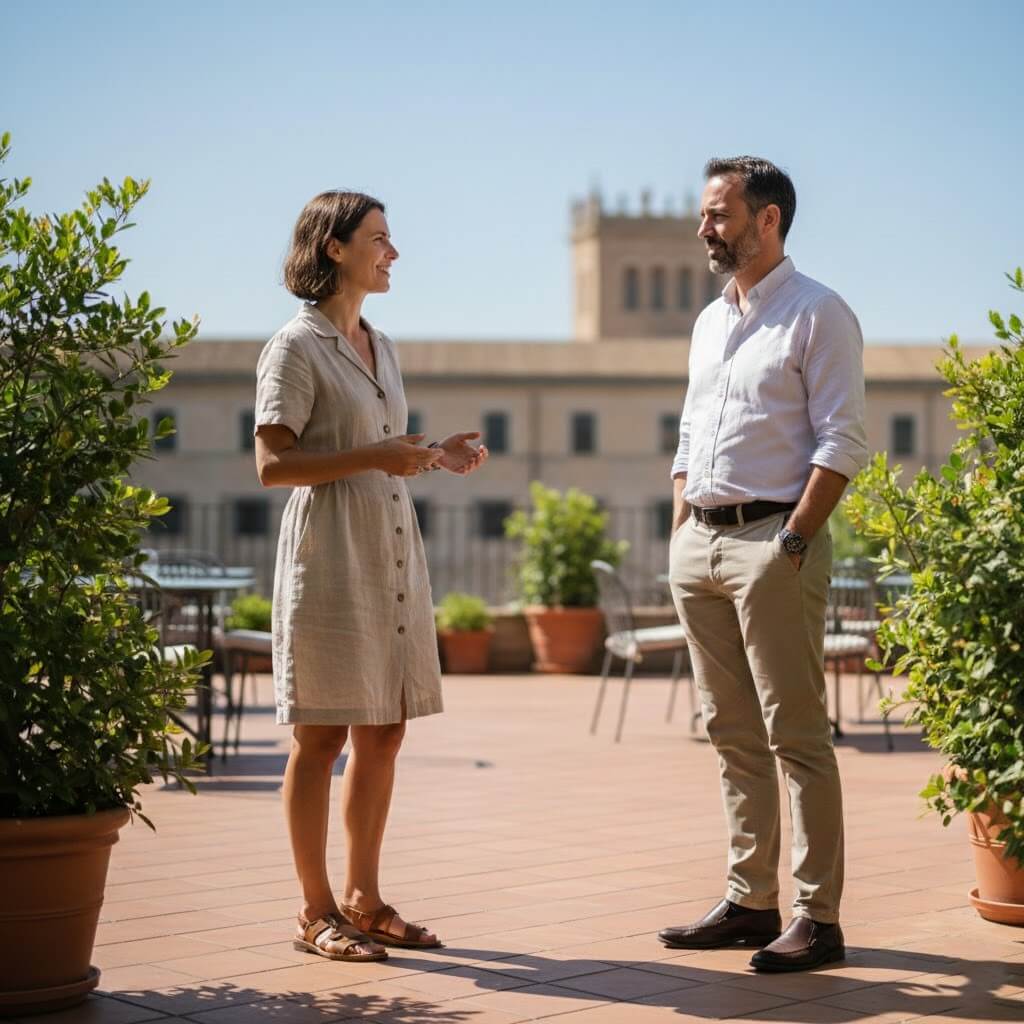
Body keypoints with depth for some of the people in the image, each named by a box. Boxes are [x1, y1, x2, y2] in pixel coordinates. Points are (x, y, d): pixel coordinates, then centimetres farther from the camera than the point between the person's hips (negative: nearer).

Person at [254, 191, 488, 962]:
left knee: (384, 734, 9)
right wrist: (374, 457, -20)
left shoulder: (381, 347, 16)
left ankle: (363, 899, 19)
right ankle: (316, 912, 6)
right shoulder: (296, 347, -8)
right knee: (323, 737, -2)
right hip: (330, 554, -8)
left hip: (393, 553, 8)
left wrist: (436, 457, 7)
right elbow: (272, 465, -13)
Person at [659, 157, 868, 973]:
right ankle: (751, 901, 18)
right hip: (699, 541, 8)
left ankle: (819, 918, -1)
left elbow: (843, 443, -12)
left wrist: (792, 543, -18)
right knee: (733, 735, 10)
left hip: (772, 543, -8)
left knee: (796, 735, -6)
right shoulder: (710, 323, 19)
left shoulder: (817, 315, -5)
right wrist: (680, 539, 12)